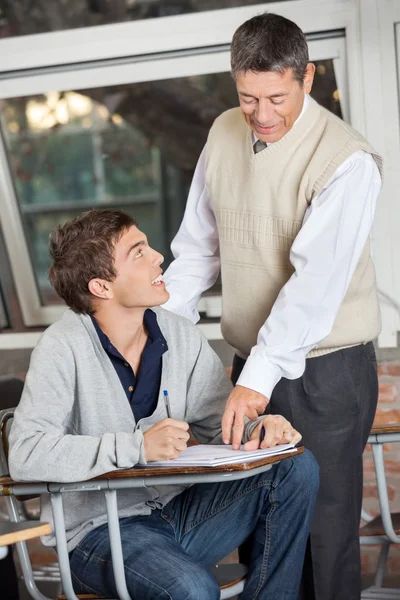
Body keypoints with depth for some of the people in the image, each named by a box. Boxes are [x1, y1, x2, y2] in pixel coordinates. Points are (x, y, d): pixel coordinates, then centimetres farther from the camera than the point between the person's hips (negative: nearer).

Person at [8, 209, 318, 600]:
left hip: (178, 508, 6)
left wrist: (257, 430, -16)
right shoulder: (63, 348, -16)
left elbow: (220, 422, 8)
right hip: (100, 530, -6)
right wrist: (138, 447, -30)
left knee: (296, 469, -9)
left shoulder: (182, 336, 1)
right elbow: (25, 455, -26)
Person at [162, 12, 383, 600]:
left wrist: (260, 376, -30)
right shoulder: (224, 134, 3)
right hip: (252, 361, 6)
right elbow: (199, 243, 11)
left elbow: (317, 281, -25)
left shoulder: (346, 160, -18)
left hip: (325, 369, -6)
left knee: (325, 526, 3)